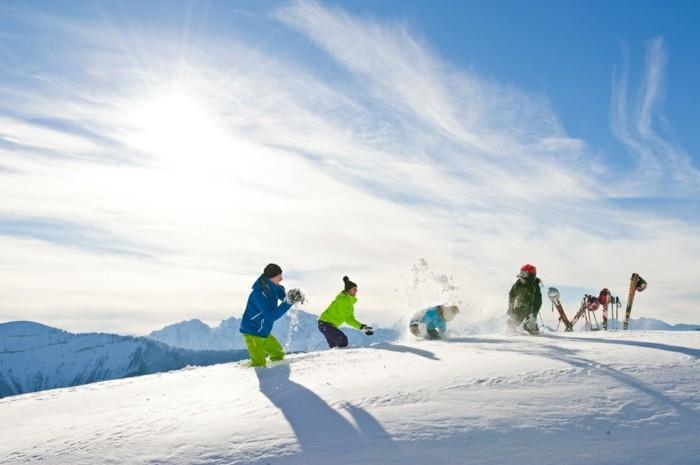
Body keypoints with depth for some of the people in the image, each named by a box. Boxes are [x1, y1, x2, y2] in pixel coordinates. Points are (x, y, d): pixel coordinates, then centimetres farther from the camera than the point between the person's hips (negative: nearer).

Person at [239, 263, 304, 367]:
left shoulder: (273, 288, -4)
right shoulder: (259, 293, -28)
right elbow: (272, 316, -31)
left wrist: (296, 295, -15)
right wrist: (287, 302, -36)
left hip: (264, 333, 9)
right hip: (252, 332, -9)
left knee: (278, 354, 21)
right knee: (259, 364, -18)